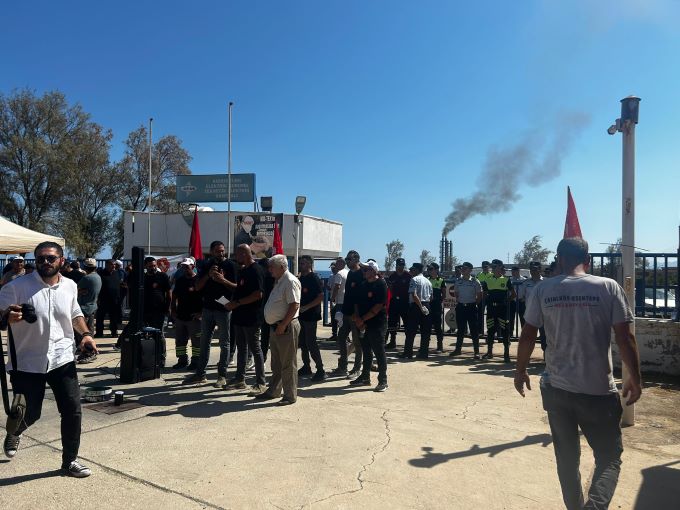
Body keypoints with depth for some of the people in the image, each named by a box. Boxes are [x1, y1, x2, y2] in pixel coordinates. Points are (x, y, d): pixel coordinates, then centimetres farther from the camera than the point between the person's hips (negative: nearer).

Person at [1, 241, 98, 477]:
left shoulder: (70, 286, 3)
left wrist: (86, 333, 3)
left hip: (62, 360, 3)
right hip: (26, 363, -3)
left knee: (73, 411, 1)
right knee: (30, 413, 9)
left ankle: (69, 461, 20)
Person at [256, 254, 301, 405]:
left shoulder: (290, 281, -15)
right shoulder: (279, 281, 16)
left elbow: (295, 305, -23)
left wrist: (283, 325, -22)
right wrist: (275, 325, 15)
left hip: (286, 328, -10)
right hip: (275, 327, 10)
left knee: (288, 364, -2)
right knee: (276, 363, 18)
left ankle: (290, 396, 7)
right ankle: (273, 391, 30)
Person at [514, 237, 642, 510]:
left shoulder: (543, 290, -2)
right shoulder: (608, 287, -6)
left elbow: (527, 336, -1)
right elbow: (625, 338, -7)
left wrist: (520, 371, 12)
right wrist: (634, 379, 5)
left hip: (556, 388, 2)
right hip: (599, 390, -2)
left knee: (567, 457, 18)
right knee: (609, 458, 11)